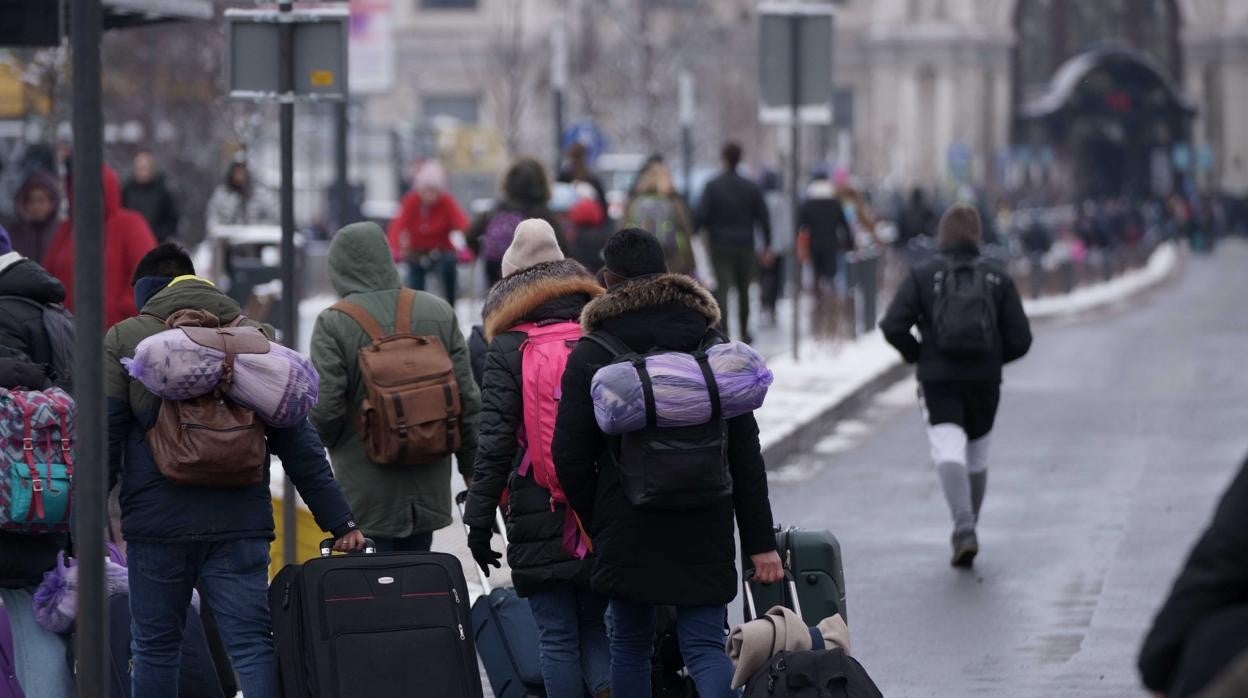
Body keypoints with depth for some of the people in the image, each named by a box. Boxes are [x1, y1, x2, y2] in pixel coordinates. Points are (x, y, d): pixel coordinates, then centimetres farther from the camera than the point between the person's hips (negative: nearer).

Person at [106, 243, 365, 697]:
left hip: (157, 523, -1)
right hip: (240, 523, 1)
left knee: (155, 648, 9)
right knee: (252, 646, -2)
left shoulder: (126, 339, 3)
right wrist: (339, 520, 8)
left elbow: (103, 439, -2)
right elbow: (298, 442, 8)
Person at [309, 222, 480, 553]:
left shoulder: (333, 323, -11)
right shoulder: (439, 313, 2)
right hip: (428, 487, 4)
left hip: (366, 492, -4)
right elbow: (468, 398, 3)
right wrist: (472, 467, 12)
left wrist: (332, 443, 8)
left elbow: (324, 408, -15)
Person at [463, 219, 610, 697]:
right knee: (594, 628, 12)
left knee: (557, 639, 3)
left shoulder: (507, 351, -4)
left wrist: (480, 519, -3)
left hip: (539, 517, -3)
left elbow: (494, 443, -8)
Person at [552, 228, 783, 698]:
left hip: (627, 531, -1)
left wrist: (598, 526, 12)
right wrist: (760, 542, 5)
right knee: (705, 645, 0)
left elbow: (570, 457, -3)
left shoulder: (588, 357, -3)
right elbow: (745, 453, 3)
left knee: (630, 645, 13)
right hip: (705, 531, 1)